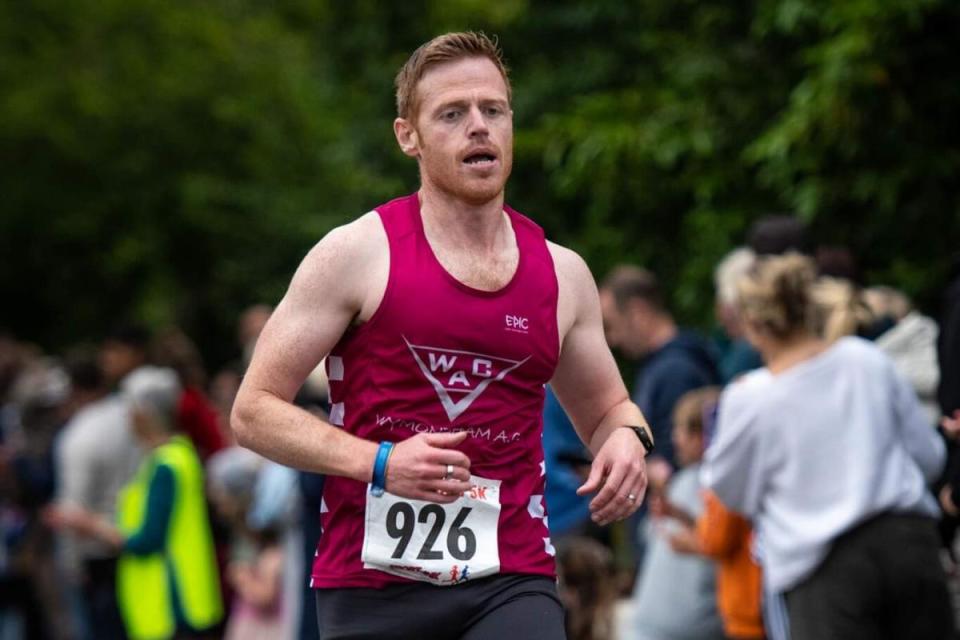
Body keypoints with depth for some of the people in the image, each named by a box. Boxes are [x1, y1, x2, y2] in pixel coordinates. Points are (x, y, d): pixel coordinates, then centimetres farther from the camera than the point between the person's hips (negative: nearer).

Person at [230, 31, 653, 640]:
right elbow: (254, 410, -2)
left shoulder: (563, 273, 10)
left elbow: (605, 408, 25)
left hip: (512, 583, 2)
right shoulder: (356, 256, -2)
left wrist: (626, 438, 1)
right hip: (371, 585, -1)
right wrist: (379, 463, -16)